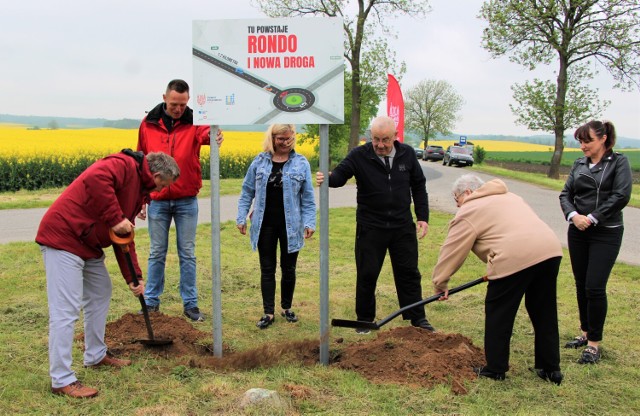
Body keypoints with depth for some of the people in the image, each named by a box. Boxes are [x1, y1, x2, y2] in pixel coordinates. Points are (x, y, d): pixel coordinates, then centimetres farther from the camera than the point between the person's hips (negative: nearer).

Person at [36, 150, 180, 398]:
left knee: (101, 294, 20)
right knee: (65, 310, -7)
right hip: (63, 236, -11)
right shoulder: (125, 165, -12)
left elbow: (124, 238, 19)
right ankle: (62, 380, 1)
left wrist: (134, 278, 14)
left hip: (89, 243, 11)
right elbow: (95, 178, -34)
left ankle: (96, 356, 35)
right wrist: (115, 218, -26)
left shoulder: (138, 189, 17)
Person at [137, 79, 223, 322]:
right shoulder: (148, 124, 1)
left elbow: (206, 134, -29)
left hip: (186, 201, -1)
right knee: (157, 253, 10)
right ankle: (151, 302, 22)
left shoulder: (194, 122, -5)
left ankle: (190, 304, 17)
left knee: (187, 254, 7)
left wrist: (213, 137, -55)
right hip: (157, 201, 1)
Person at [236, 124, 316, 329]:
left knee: (289, 268, 10)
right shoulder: (260, 161, 2)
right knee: (267, 269, 5)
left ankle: (286, 308, 28)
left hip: (290, 225, 0)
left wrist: (309, 222, -9)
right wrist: (241, 217, 0)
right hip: (265, 224, 1)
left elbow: (308, 198, -1)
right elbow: (247, 192, 7)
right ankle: (268, 312, 12)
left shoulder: (301, 163, -1)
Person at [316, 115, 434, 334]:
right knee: (367, 275, 6)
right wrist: (328, 178, -41)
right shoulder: (359, 155, -9)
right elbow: (340, 174, -17)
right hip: (370, 228, -2)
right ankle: (365, 319, 23)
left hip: (403, 226, 2)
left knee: (409, 273, 10)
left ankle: (417, 318, 23)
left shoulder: (407, 154, 0)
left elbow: (419, 186, 9)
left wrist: (423, 217, 5)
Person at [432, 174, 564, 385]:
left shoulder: (469, 212, 7)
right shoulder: (508, 196, 30)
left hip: (515, 258, -8)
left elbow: (451, 252, 8)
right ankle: (551, 368, 28)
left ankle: (495, 369, 19)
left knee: (498, 313, 9)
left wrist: (440, 284, 19)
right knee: (545, 312, 18)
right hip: (550, 249, 8)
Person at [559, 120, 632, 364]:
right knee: (581, 285, 12)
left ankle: (594, 344, 4)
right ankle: (585, 332, 28)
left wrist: (592, 218, -18)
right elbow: (565, 194, 4)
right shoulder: (579, 165, 10)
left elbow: (622, 196, -15)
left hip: (606, 234, -5)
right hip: (578, 232, 5)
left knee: (595, 287, -8)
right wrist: (573, 215, -15)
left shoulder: (619, 163, -4)